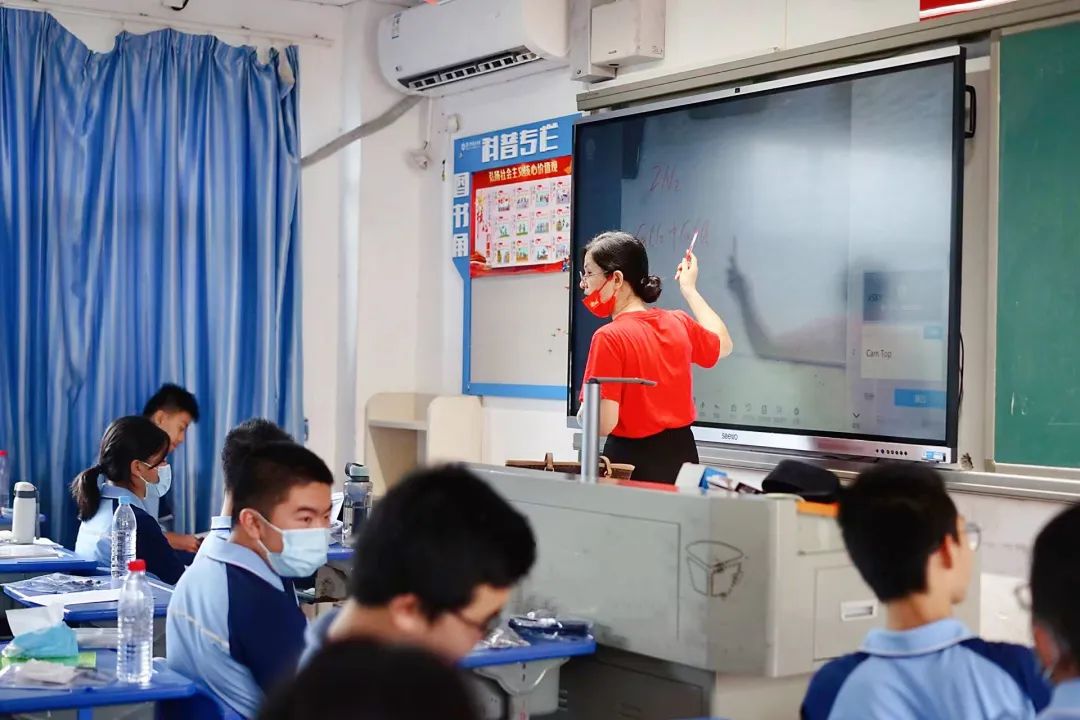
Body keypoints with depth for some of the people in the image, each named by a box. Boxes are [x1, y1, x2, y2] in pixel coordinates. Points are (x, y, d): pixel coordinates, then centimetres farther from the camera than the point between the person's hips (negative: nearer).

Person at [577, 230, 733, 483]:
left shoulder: (609, 338, -19)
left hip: (633, 459, -6)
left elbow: (603, 424, -22)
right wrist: (689, 289, 31)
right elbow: (723, 345, 24)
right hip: (683, 454, 6)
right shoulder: (680, 323, 0)